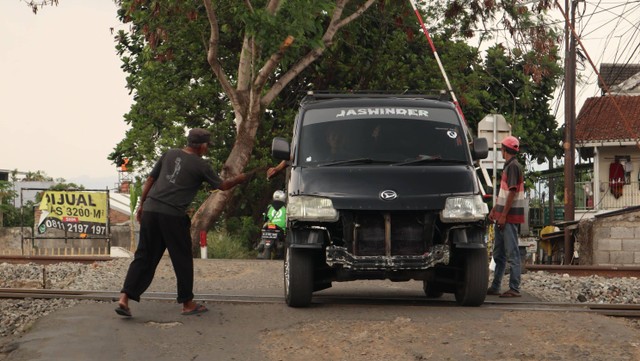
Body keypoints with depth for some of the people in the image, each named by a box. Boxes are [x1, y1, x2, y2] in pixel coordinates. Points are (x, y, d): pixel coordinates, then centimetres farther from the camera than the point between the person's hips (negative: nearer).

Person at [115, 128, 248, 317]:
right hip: (172, 215, -5)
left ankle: (124, 298, -4)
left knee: (144, 257, 8)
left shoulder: (169, 154, 14)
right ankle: (187, 303, 18)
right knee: (182, 258, 9)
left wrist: (141, 204, 23)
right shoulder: (201, 165, 2)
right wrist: (239, 179, 31)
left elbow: (150, 179, 15)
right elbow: (222, 185, 11)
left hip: (150, 210, 5)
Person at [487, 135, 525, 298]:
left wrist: (504, 215, -20)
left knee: (512, 254, -8)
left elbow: (512, 192, -18)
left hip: (510, 216, -10)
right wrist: (494, 210, 19)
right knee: (499, 253, 14)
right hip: (502, 216, 10)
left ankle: (514, 289, -7)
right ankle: (495, 287, 20)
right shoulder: (507, 166, 17)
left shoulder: (514, 166, -12)